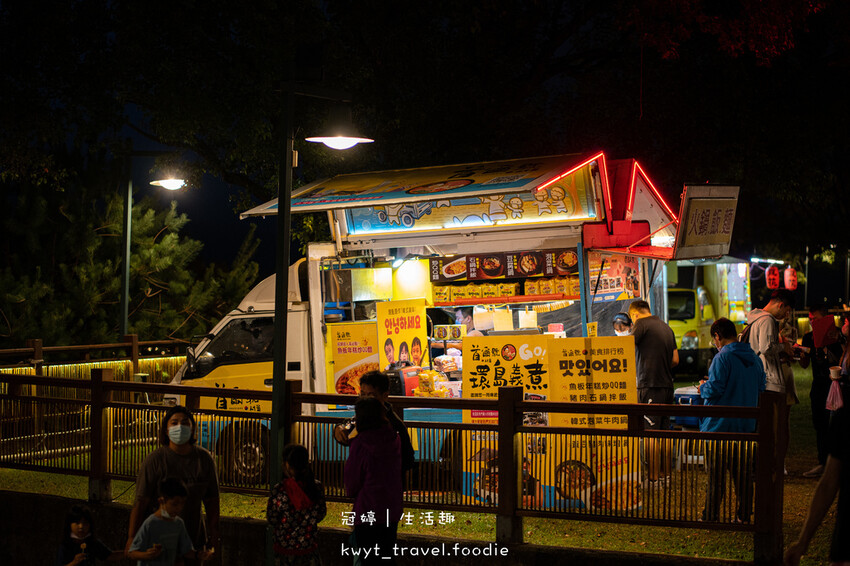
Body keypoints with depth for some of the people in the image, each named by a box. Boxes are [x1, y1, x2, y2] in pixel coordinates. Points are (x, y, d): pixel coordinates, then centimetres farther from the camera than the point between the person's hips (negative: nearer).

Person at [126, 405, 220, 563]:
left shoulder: (204, 458, 1)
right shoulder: (155, 459, -11)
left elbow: (211, 499, 7)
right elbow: (141, 500, -11)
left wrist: (214, 533, 7)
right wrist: (132, 537, -13)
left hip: (194, 538, 4)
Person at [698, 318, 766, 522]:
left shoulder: (722, 358, -15)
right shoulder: (755, 358, 7)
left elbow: (714, 390, -20)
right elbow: (760, 389, 13)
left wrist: (703, 388, 0)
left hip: (720, 424, -6)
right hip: (746, 425, 6)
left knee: (716, 472, 1)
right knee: (743, 471, 13)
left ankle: (711, 517, 6)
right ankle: (744, 515, 17)